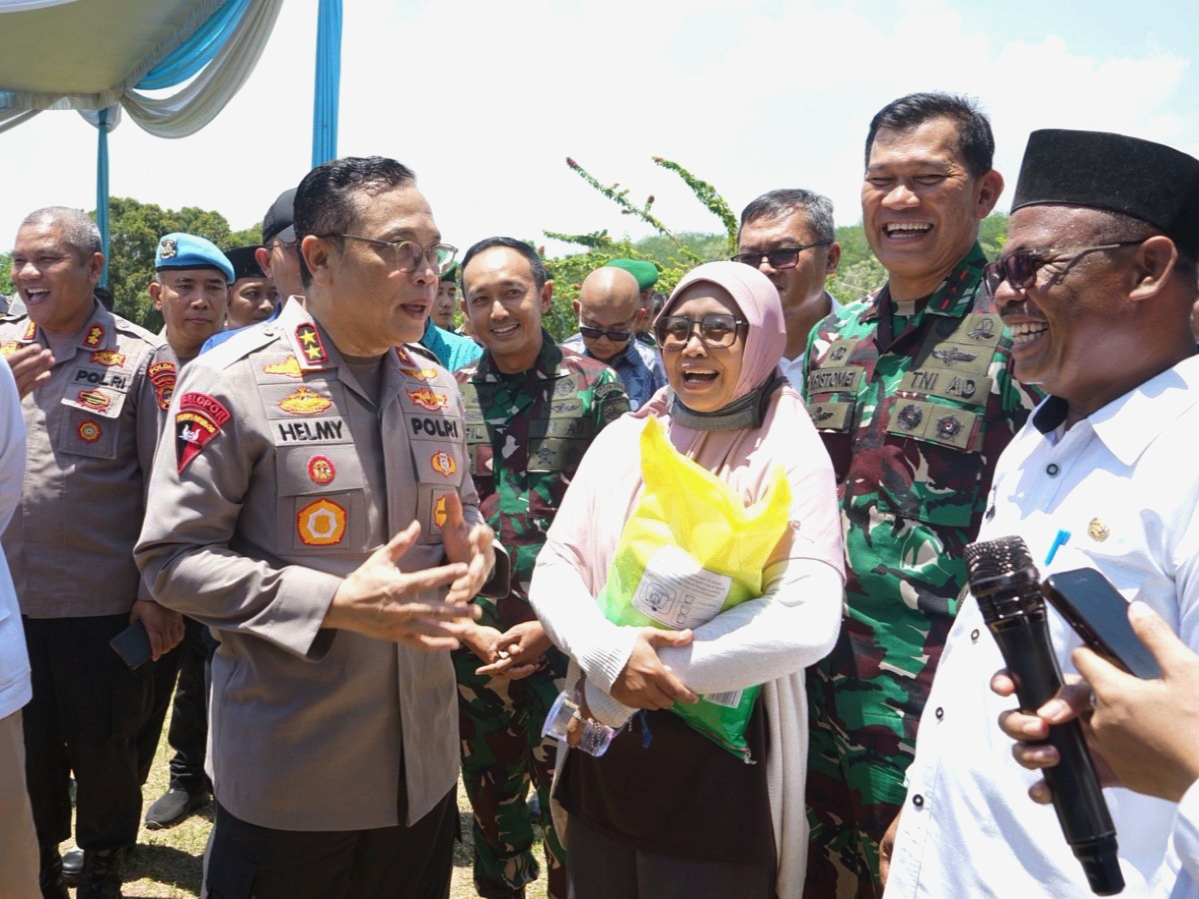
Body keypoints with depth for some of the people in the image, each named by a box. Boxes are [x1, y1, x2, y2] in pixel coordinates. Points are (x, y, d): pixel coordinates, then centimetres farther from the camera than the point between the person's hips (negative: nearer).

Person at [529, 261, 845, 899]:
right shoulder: (622, 439, 3)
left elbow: (808, 622, -22)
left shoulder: (789, 453, -10)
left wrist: (659, 670, -20)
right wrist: (610, 652, -21)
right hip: (603, 753, 4)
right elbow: (553, 570, 0)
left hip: (718, 765, -4)